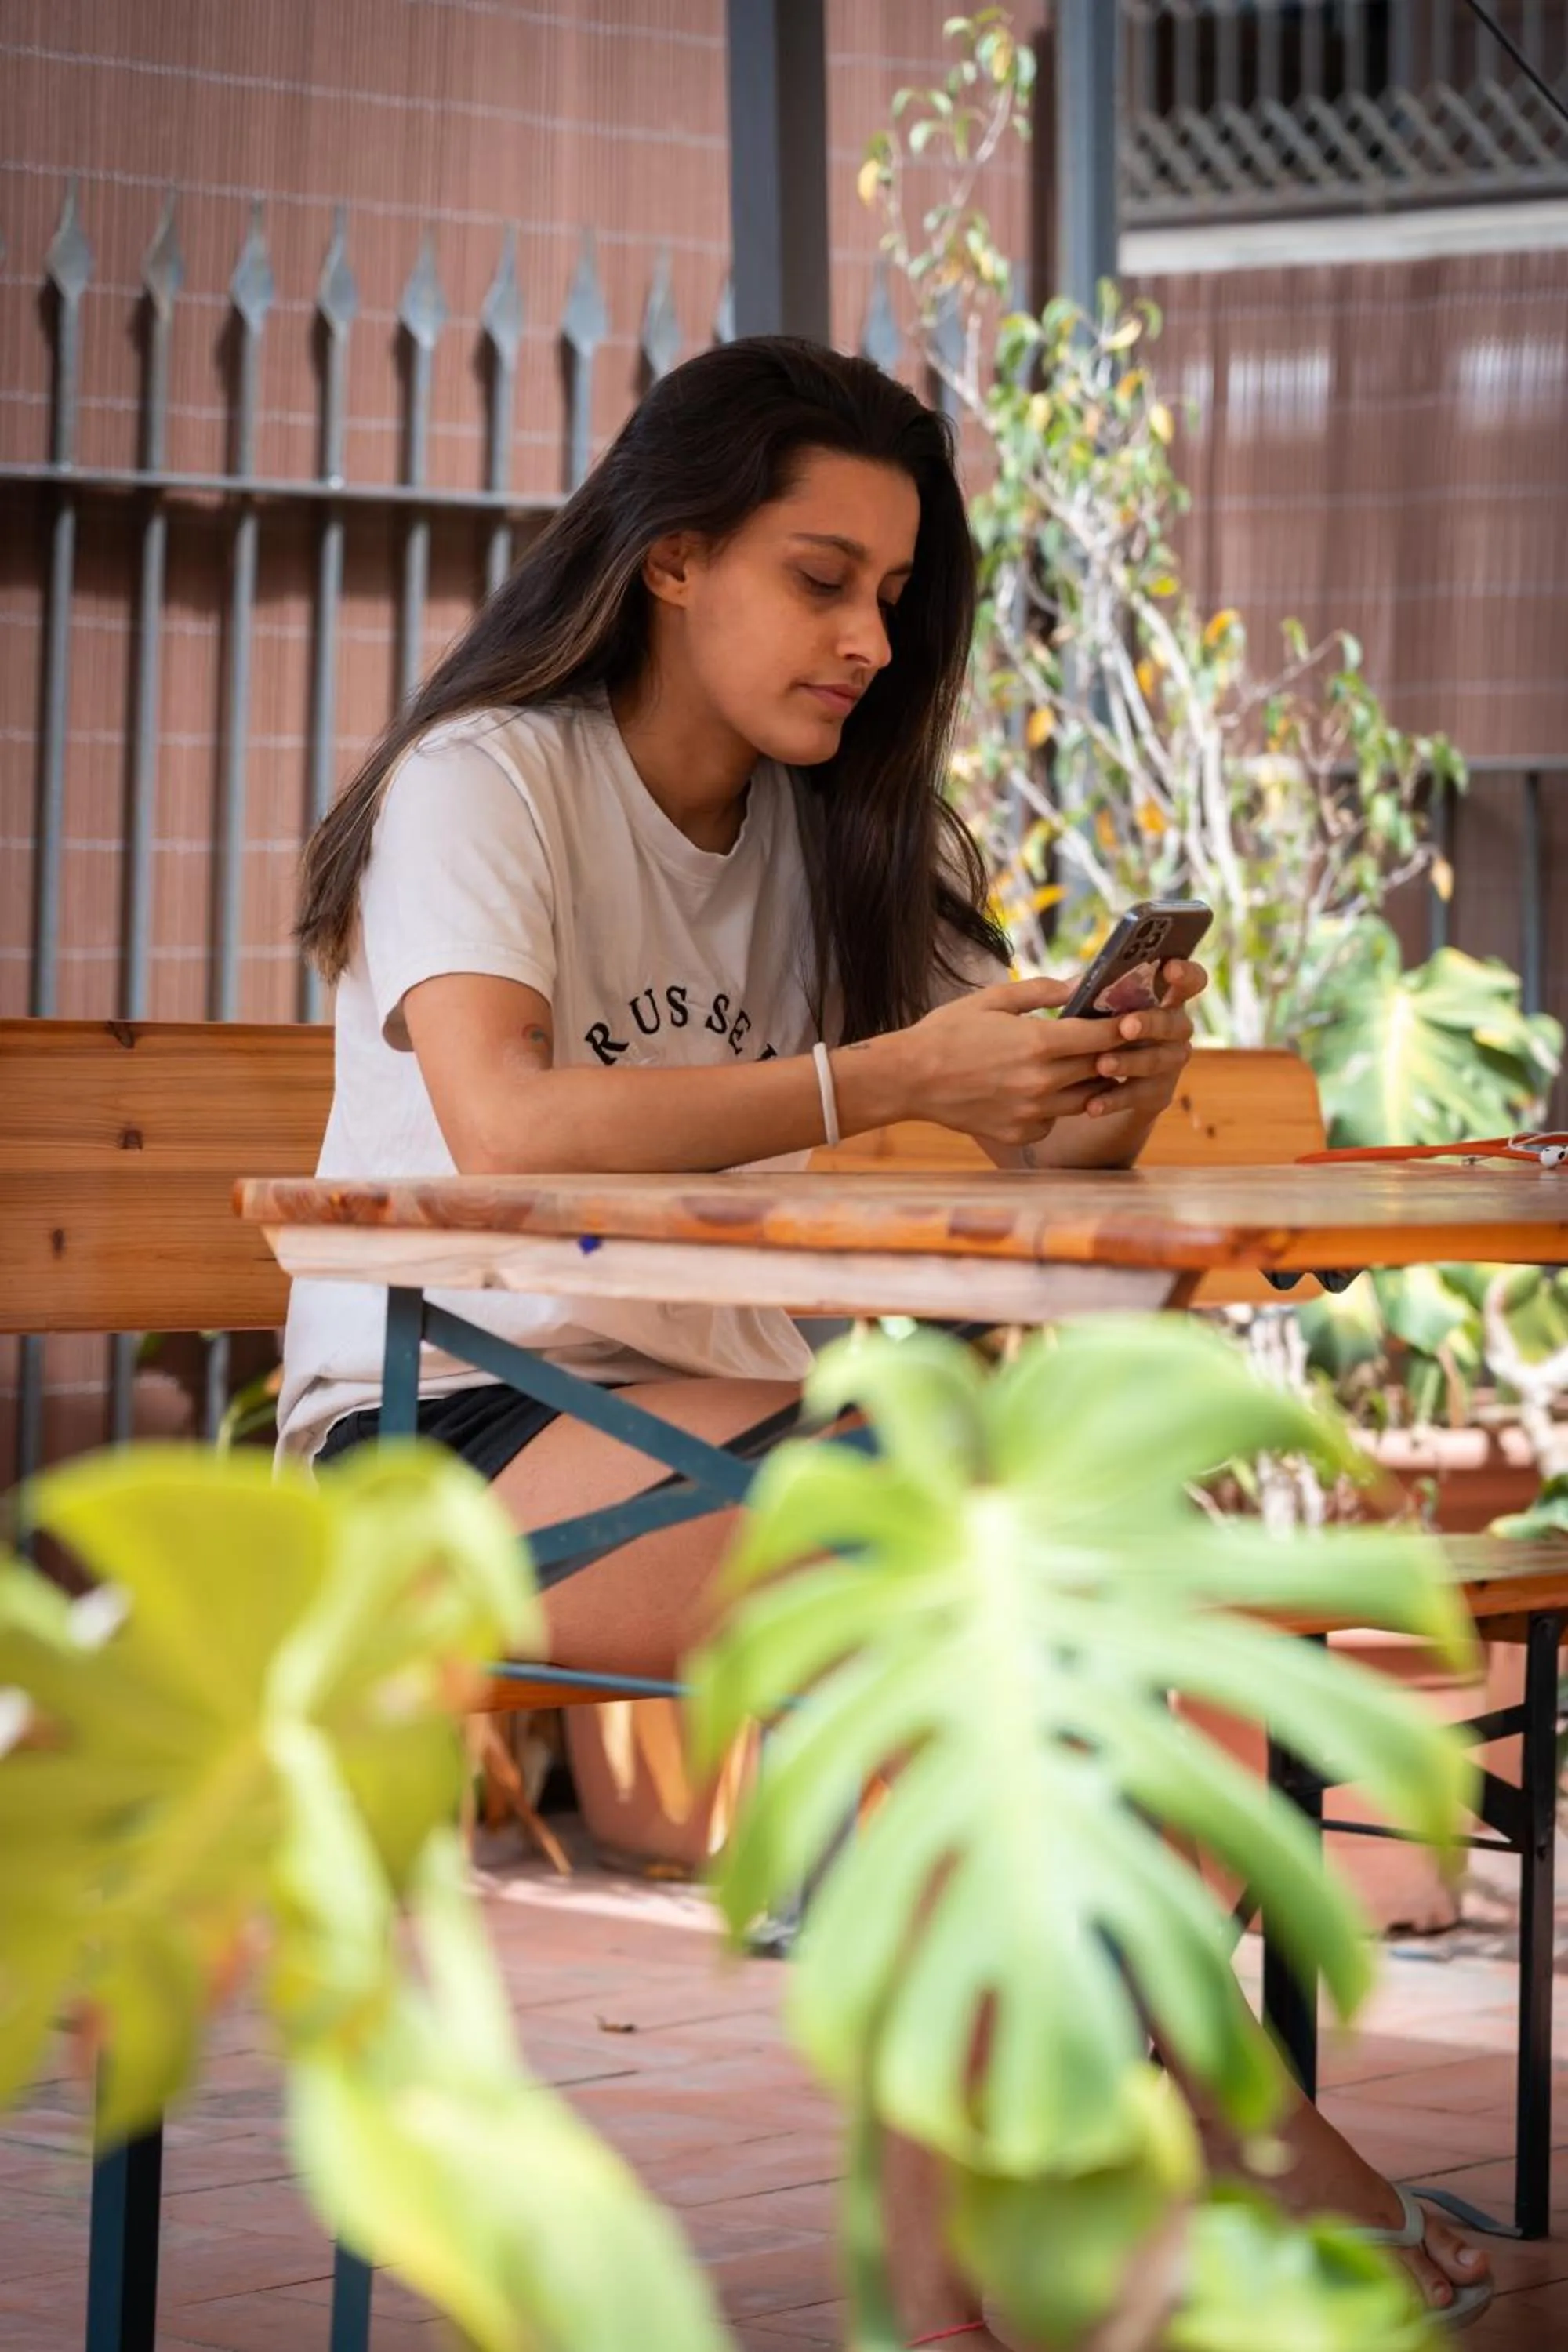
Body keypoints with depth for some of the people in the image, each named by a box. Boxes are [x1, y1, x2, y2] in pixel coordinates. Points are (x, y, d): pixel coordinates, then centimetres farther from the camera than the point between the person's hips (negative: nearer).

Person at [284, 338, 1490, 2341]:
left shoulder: (846, 828, 12)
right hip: (441, 1425, -6)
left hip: (715, 1402, 6)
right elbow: (505, 1127, -27)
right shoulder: (485, 783, -9)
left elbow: (1025, 1149, 6)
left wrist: (1105, 1098, -19)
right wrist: (888, 1082, -32)